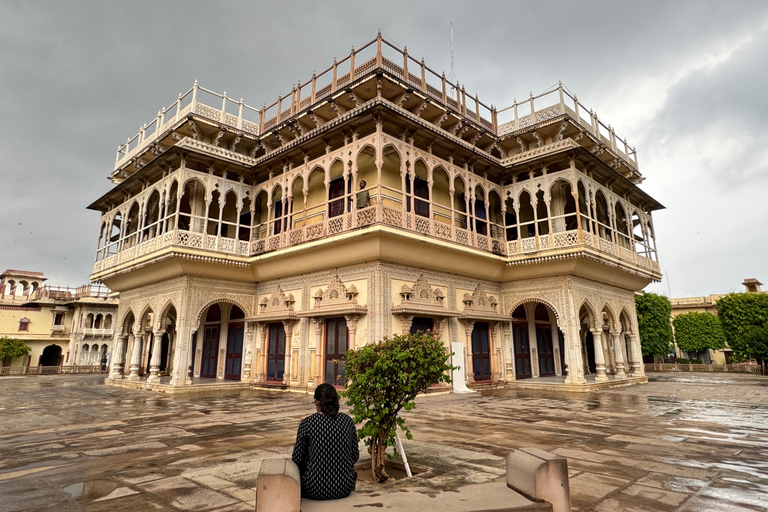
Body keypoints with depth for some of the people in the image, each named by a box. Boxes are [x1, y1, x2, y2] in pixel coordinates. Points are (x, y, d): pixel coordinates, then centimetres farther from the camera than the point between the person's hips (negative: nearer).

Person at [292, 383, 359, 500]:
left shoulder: (307, 423, -11)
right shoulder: (347, 421, -3)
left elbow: (297, 459, -4)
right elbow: (355, 456, 4)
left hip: (315, 490, -2)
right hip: (344, 489, 2)